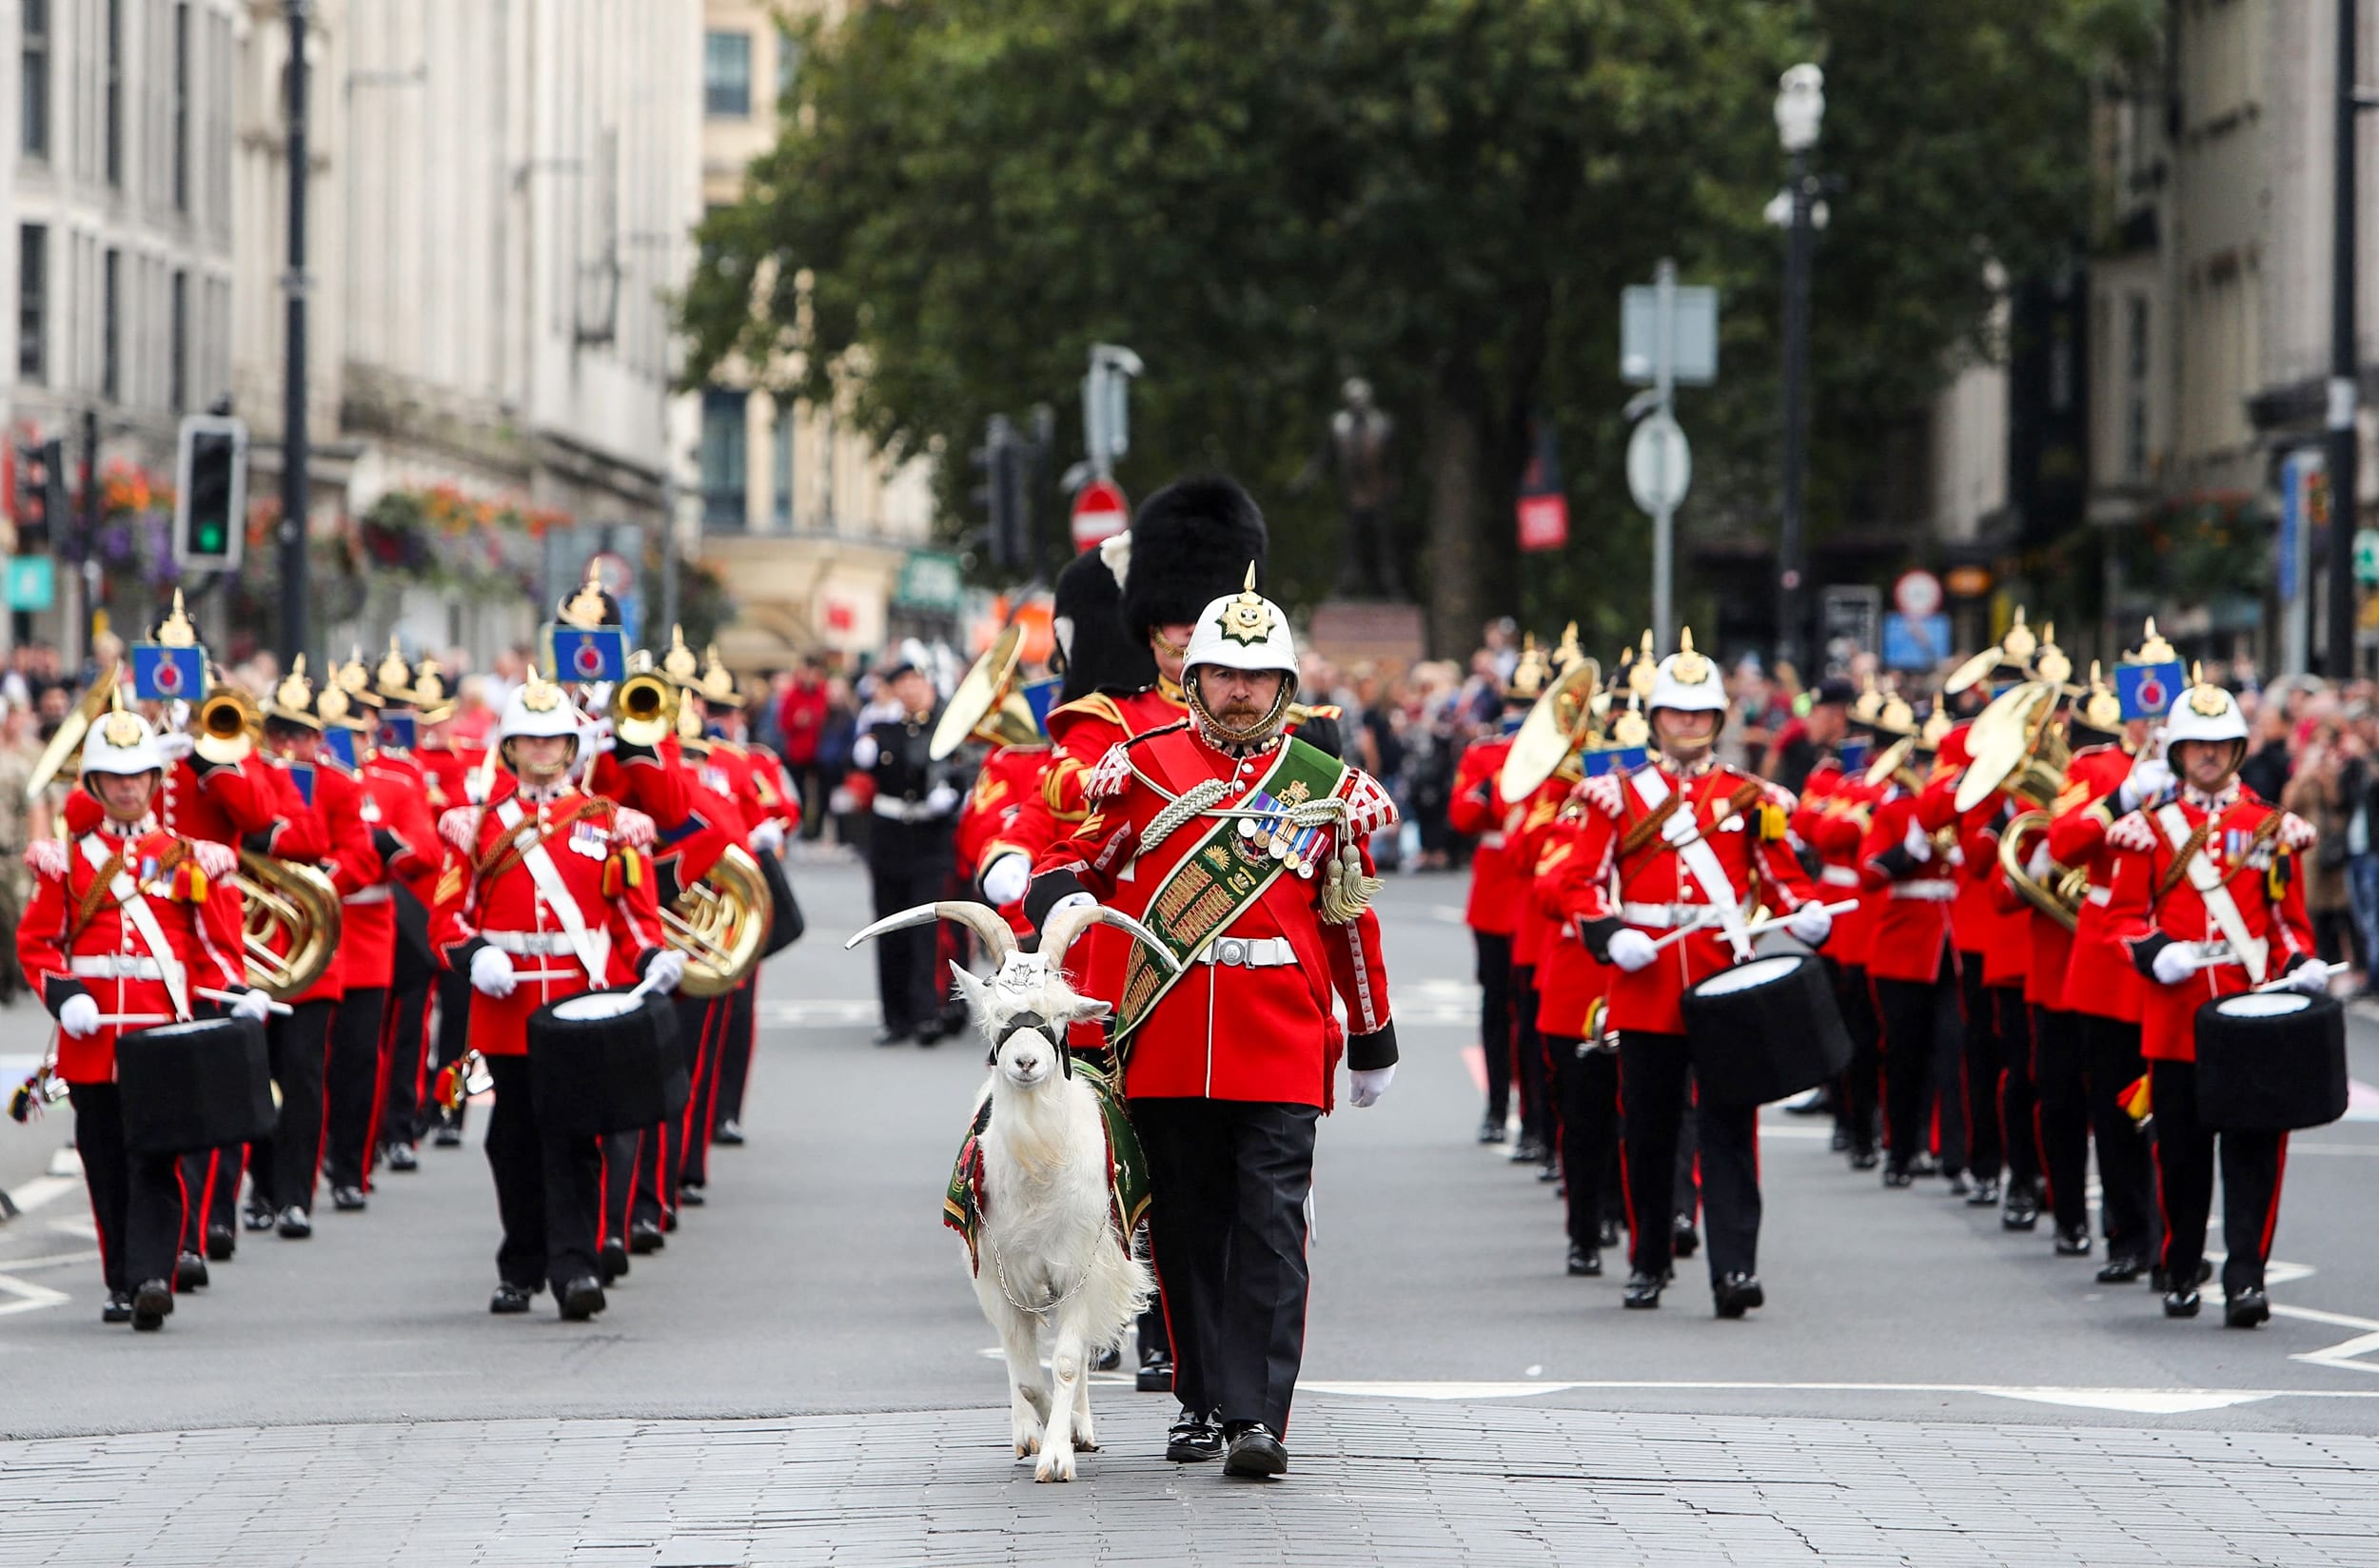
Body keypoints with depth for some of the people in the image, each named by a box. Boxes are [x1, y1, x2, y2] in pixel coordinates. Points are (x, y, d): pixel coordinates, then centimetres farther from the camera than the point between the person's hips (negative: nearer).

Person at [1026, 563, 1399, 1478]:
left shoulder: (1327, 787, 8)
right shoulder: (1142, 766, 6)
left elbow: (1352, 918, 14)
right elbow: (1078, 854, 12)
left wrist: (1374, 1044, 17)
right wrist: (1056, 899, -13)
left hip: (1280, 1049, -1)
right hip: (1167, 1043, 1)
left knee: (1269, 1230, -8)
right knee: (1187, 1229, 8)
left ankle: (1257, 1417, -11)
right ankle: (1203, 1403, 19)